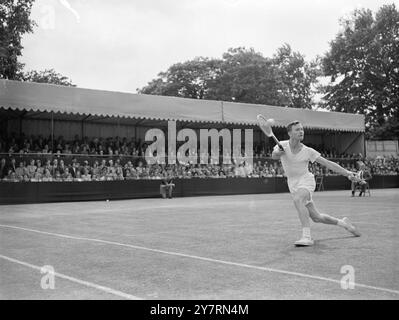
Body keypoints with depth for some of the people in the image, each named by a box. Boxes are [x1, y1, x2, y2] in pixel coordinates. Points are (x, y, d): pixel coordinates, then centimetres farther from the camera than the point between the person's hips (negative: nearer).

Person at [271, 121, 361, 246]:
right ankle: (343, 223, 33)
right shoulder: (282, 145, -5)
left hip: (306, 181, -3)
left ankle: (307, 236, -40)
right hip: (293, 185, 3)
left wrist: (347, 173, -16)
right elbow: (274, 156, -23)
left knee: (297, 199, -37)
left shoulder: (307, 151, -10)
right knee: (317, 218, 7)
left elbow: (328, 163, -9)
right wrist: (278, 152, -47)